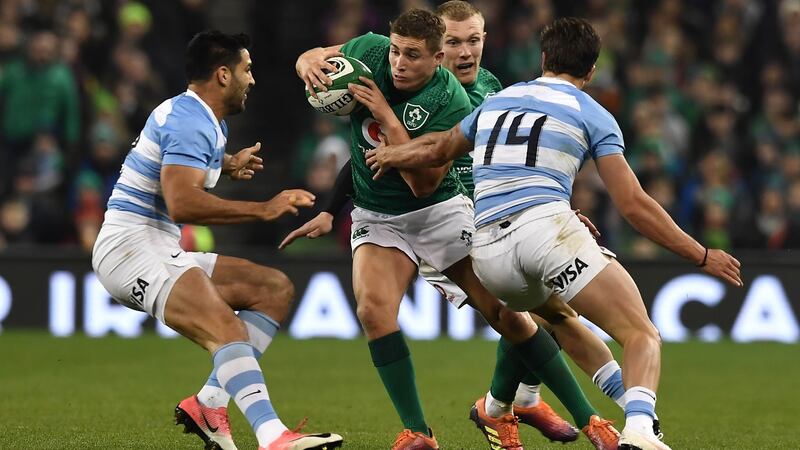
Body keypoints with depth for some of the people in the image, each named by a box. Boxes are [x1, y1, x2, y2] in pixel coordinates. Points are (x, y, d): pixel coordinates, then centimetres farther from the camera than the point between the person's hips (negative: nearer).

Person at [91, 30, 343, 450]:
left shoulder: (205, 120, 19)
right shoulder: (189, 123, -15)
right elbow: (182, 203, -29)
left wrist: (226, 163, 29)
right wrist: (263, 209, -26)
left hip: (163, 254, 11)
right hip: (130, 247, -11)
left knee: (276, 288, 8)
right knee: (228, 329, -30)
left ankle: (209, 403, -5)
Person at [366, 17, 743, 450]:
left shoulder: (496, 102, 24)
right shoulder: (591, 114, 9)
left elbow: (436, 150, 39)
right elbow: (633, 204, 3)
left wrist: (389, 155, 60)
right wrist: (702, 256, 9)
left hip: (488, 254, 6)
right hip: (547, 229, -6)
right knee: (642, 336, -10)